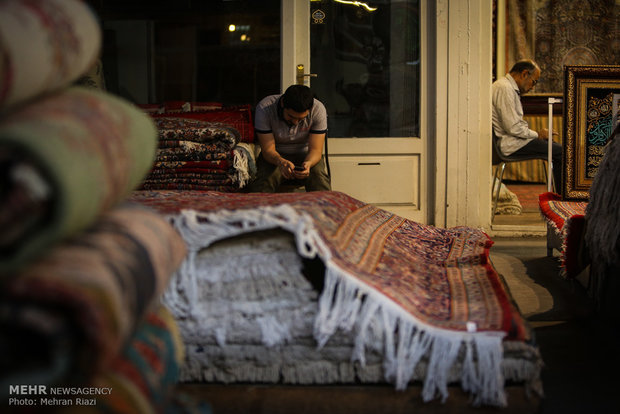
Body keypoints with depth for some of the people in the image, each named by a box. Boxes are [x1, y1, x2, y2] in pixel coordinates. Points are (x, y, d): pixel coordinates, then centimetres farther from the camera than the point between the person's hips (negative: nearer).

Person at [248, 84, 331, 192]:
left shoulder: (318, 110, -19)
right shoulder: (264, 108, -23)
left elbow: (315, 150, -19)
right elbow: (268, 150, -22)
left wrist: (308, 163, -42)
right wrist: (281, 162, -44)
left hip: (305, 154, 1)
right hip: (275, 155, -1)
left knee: (319, 178, -30)